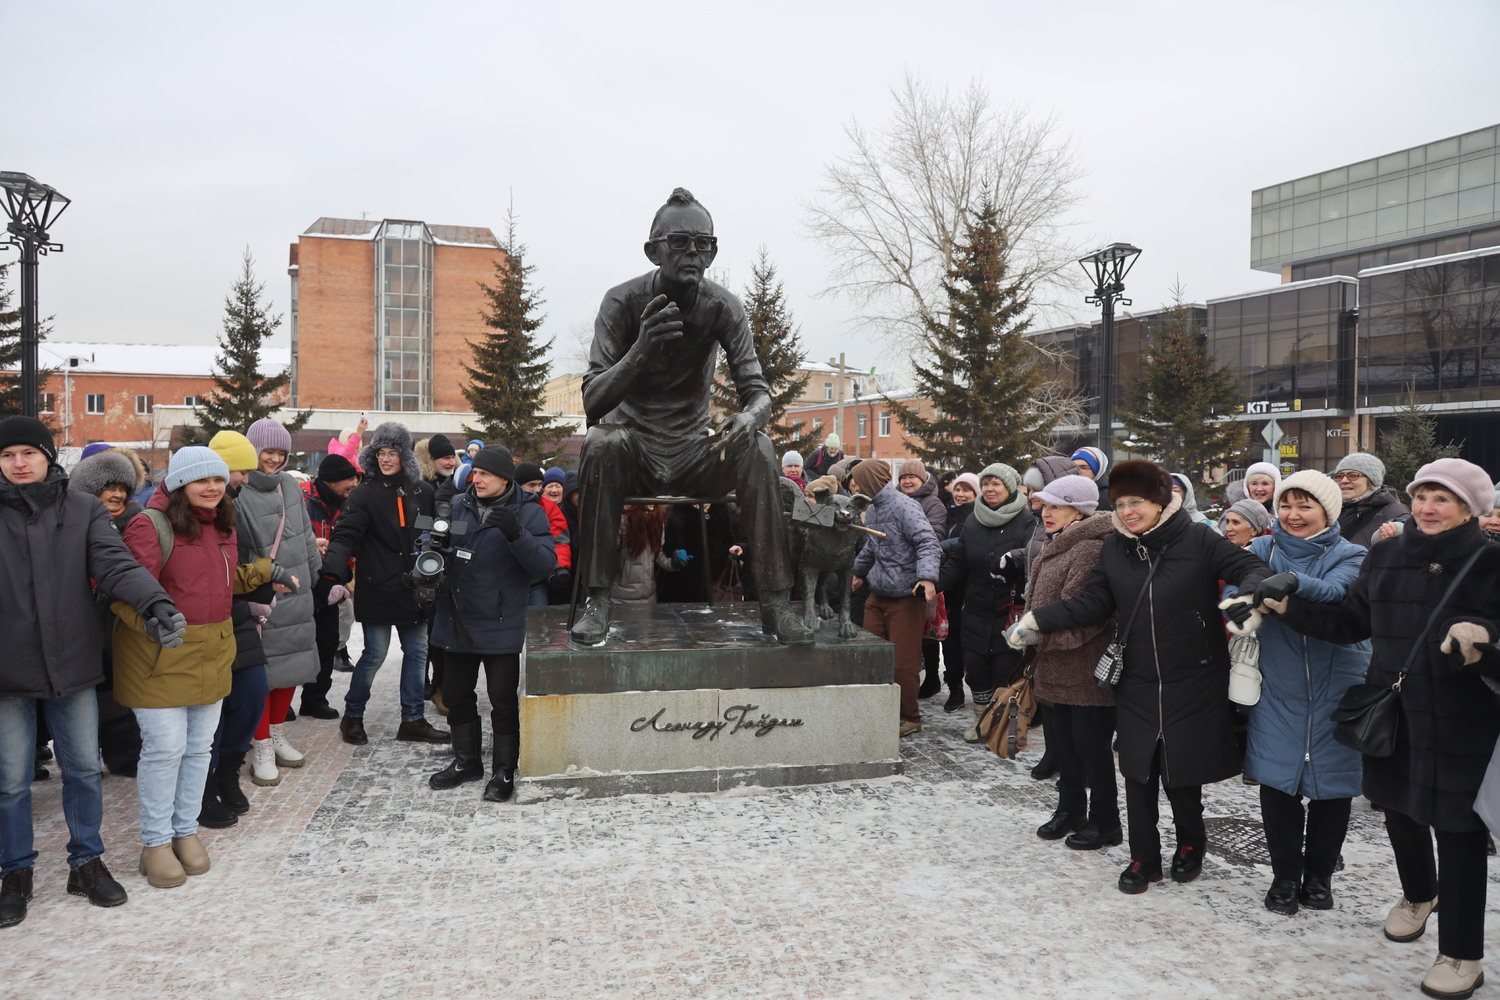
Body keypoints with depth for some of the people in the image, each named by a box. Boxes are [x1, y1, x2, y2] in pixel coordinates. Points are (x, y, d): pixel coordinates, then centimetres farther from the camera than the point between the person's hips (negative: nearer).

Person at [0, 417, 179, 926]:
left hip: (73, 665, 1)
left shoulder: (83, 510, -1)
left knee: (84, 769, 13)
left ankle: (86, 862, 30)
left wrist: (157, 602, -32)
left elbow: (115, 564, -13)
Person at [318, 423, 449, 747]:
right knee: (375, 654, 1)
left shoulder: (422, 493, 7)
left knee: (417, 652, 10)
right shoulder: (364, 494, -6)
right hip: (377, 589, -5)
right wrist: (332, 571, -33)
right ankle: (352, 717, 21)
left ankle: (412, 720, 22)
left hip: (413, 589, 5)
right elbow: (345, 535, -17)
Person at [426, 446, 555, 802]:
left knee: (503, 701, 3)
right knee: (457, 695, 16)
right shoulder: (458, 506, 5)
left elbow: (545, 563, -17)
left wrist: (516, 534, -32)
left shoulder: (529, 512, -7)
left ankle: (504, 771, 18)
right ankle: (466, 761, 34)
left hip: (501, 624, -5)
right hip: (457, 621, 5)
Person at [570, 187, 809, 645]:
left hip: (693, 449, 2)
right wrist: (640, 349, -42)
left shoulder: (722, 306, -8)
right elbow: (592, 403, -23)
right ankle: (596, 597, -26)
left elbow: (757, 391, -11)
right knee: (600, 443, -34)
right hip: (635, 446, -2)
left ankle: (776, 599, -21)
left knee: (757, 449, -27)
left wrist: (750, 416, -38)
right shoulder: (623, 301, -14)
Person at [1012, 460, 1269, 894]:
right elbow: (1092, 603, 5)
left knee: (1182, 772, 9)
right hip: (1137, 684, 4)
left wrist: (1249, 597, -32)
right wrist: (1039, 619, -4)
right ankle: (1144, 858, 24)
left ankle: (1191, 843, 37)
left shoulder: (1198, 539, -10)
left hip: (1193, 683, -3)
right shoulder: (1115, 549, 3)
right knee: (1138, 774, 7)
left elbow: (1251, 568, -10)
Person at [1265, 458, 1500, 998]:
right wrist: (1291, 608, -1)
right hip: (1394, 712, 5)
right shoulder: (1386, 557, 4)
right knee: (1400, 809, 21)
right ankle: (1418, 893, 50)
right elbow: (1350, 621, 9)